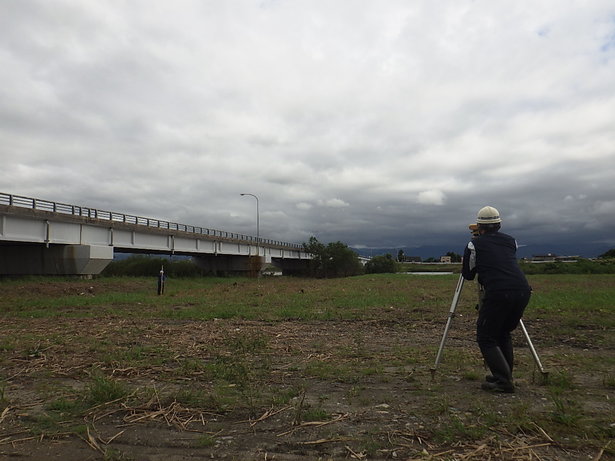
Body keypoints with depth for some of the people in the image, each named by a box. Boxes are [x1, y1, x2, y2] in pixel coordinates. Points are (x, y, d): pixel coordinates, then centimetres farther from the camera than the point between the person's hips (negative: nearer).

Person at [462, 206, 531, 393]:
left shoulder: (474, 244, 6)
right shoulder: (511, 241, 20)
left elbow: (467, 275, 13)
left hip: (497, 293, -6)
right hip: (522, 291, 6)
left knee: (486, 338, 7)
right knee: (503, 333, 24)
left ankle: (503, 381, 0)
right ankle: (504, 375, 27)